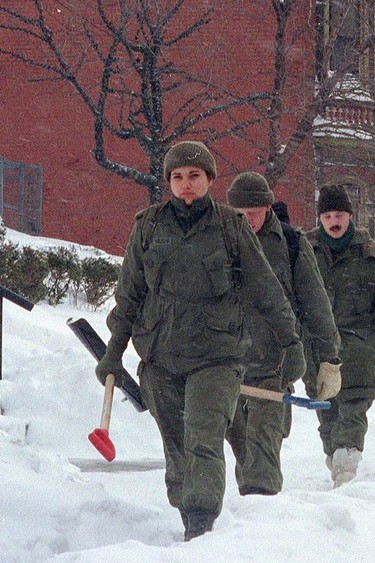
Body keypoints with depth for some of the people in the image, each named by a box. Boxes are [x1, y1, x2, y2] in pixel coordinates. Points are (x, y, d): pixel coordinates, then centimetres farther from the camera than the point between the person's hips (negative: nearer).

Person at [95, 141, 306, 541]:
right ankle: (191, 526, 19)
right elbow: (129, 294, 15)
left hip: (215, 357, -3)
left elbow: (266, 290, 7)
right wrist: (113, 352, 17)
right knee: (176, 449, 8)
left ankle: (202, 529, -23)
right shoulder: (148, 227, 6)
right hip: (160, 357, 3)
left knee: (204, 443, -17)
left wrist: (291, 343, 9)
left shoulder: (231, 227, 1)